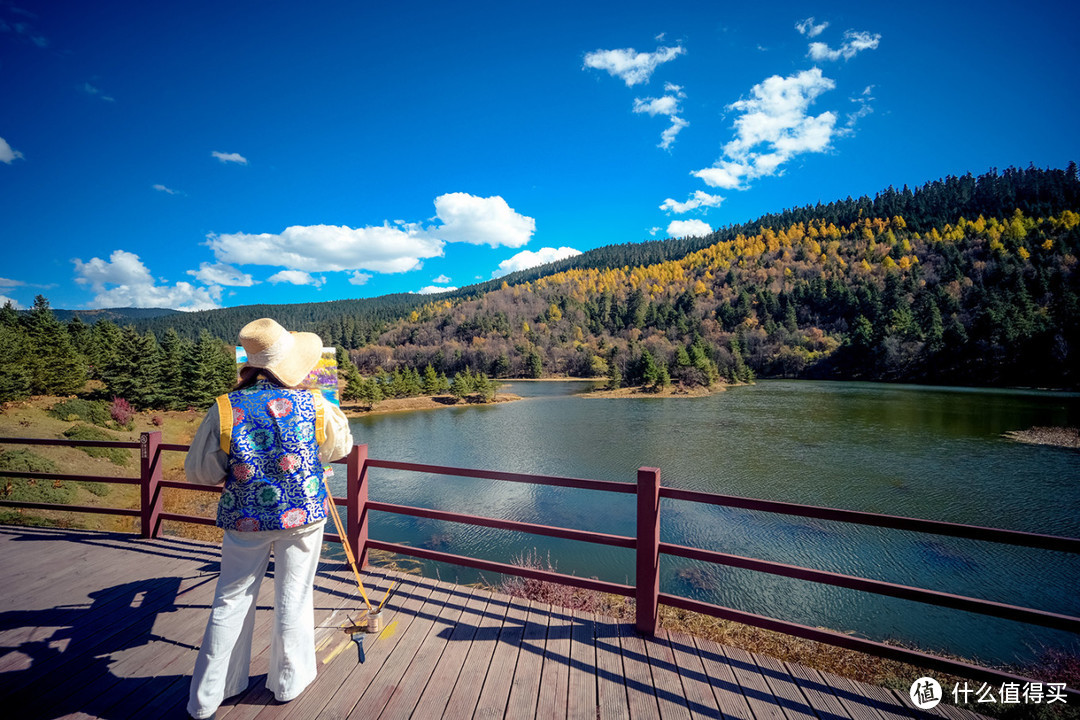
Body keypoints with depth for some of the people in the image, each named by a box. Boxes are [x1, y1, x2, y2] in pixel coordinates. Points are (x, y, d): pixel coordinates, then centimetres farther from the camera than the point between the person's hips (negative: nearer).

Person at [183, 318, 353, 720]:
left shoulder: (224, 410, -11)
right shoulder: (315, 405, -12)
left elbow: (198, 472, -1)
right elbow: (341, 448, 6)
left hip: (245, 520, 1)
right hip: (303, 516, -1)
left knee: (232, 601, 17)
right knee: (293, 598, 15)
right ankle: (289, 682, 33)